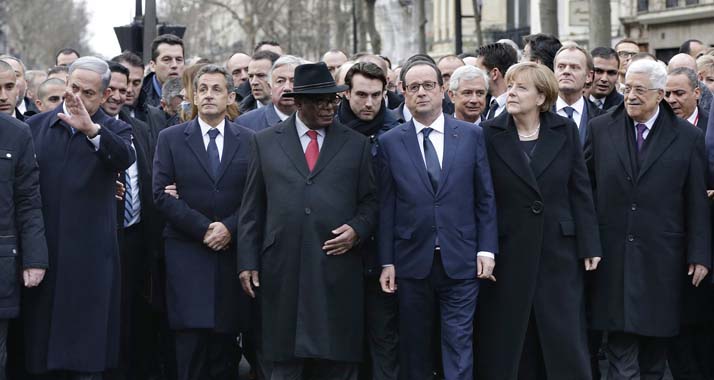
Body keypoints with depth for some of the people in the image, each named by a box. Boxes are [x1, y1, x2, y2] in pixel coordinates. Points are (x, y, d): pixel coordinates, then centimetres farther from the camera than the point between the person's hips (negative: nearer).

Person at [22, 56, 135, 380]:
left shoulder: (114, 131, 4)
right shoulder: (35, 126, 10)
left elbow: (125, 158, -19)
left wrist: (92, 129, -37)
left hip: (89, 258, -2)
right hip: (43, 253, 2)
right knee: (42, 347, 6)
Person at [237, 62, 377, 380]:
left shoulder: (356, 144, 10)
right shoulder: (265, 141, 9)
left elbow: (369, 201, 13)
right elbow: (251, 208, 9)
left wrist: (357, 229, -8)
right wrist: (247, 263, 3)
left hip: (338, 270, 0)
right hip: (282, 270, 0)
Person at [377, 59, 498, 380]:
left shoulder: (471, 135, 4)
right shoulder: (390, 143, 3)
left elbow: (485, 197, 6)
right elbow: (386, 206, 2)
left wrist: (487, 248, 0)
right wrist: (387, 262, 0)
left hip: (461, 261, 0)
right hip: (412, 263, 1)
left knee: (459, 345, -1)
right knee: (414, 349, 8)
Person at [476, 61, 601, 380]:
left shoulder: (565, 131, 2)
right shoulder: (489, 134, -2)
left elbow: (580, 191, 3)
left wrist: (589, 246, -1)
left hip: (558, 249, 1)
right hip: (507, 251, -1)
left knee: (564, 339, 5)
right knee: (506, 341, 5)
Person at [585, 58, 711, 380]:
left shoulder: (688, 138, 1)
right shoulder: (600, 129, 4)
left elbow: (697, 203, 2)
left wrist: (700, 255, -1)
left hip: (661, 258, 0)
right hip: (613, 254, 0)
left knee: (655, 341, 8)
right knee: (621, 344, -2)